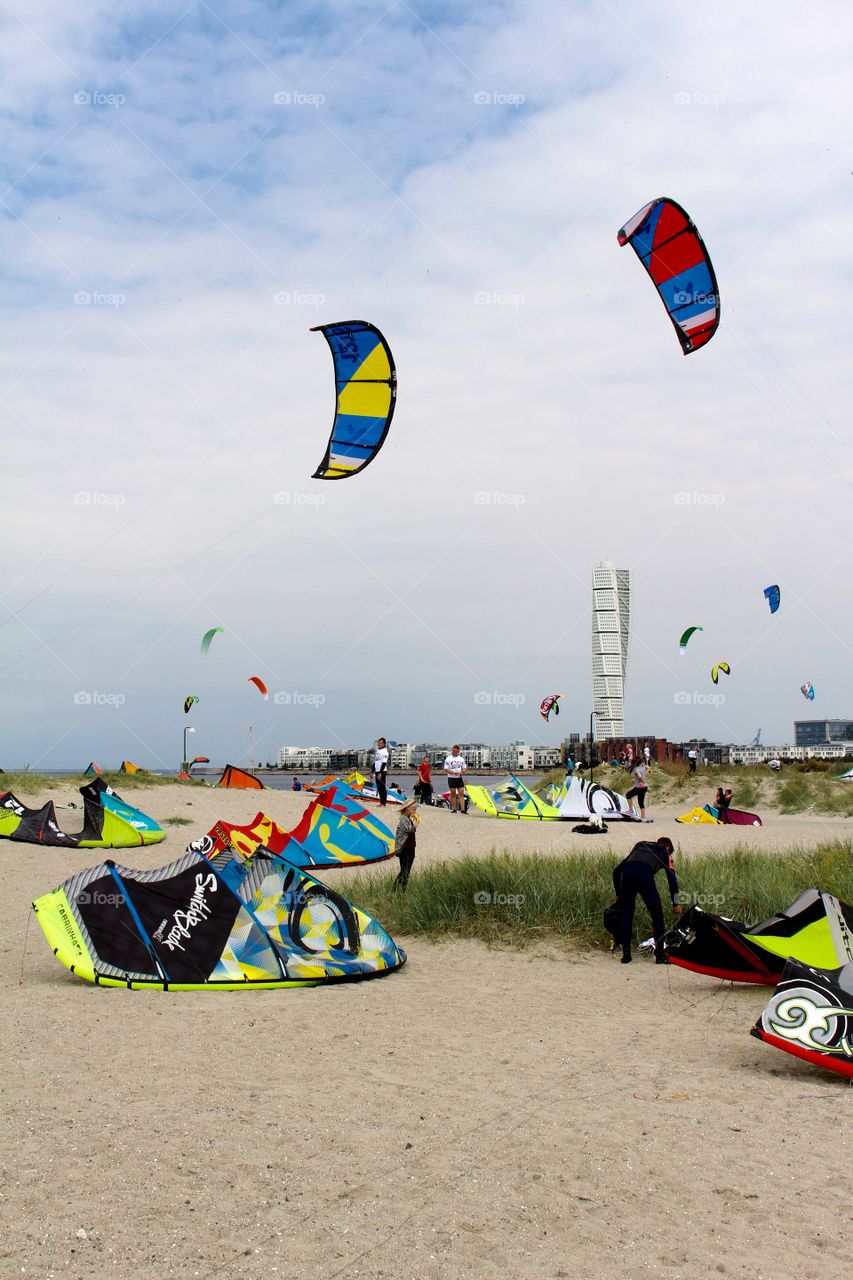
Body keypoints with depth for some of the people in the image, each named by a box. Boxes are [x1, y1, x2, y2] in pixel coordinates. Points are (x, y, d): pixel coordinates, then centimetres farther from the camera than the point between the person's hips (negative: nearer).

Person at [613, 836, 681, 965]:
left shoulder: (639, 847, 39)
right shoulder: (665, 853, 30)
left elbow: (617, 870, 34)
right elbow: (672, 878, 19)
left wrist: (618, 894, 39)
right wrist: (675, 904, 25)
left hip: (627, 873, 3)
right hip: (645, 875, -3)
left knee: (627, 915, 17)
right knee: (657, 915, 12)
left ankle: (626, 955, 16)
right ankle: (660, 955, 11)